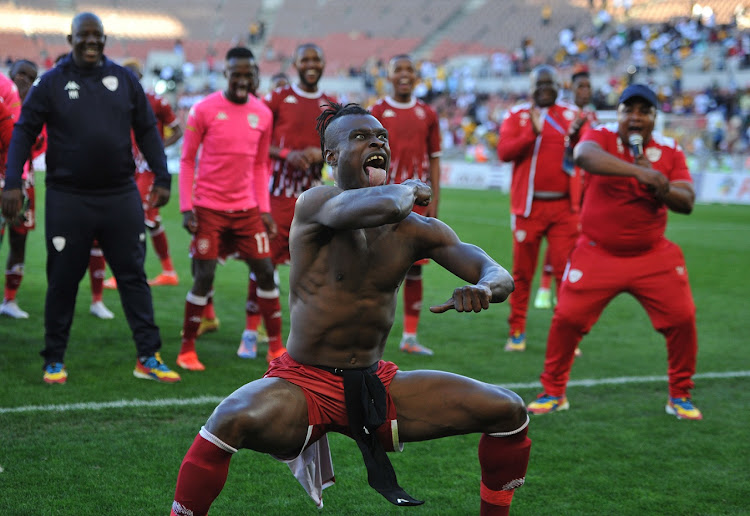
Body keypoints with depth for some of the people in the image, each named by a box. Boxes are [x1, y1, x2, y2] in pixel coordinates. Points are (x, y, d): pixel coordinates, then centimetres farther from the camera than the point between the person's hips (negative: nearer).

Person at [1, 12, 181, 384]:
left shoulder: (124, 80, 8)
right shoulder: (51, 83, 1)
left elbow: (147, 130, 12)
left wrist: (161, 178, 6)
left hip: (121, 196, 2)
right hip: (68, 198, -2)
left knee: (133, 276, 4)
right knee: (62, 281, 4)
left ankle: (148, 358, 9)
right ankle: (54, 360, 16)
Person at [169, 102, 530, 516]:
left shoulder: (414, 230, 3)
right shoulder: (316, 203, -14)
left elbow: (500, 277, -2)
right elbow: (381, 206, -35)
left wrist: (483, 288, -26)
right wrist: (409, 190, -13)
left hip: (377, 385, 6)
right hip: (304, 383, -5)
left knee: (508, 412, 1)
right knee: (232, 420, -37)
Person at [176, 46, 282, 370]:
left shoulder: (262, 114, 7)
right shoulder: (204, 110, -6)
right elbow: (187, 160, -2)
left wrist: (265, 209, 9)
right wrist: (186, 207, -9)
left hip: (246, 209, 4)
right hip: (208, 209, -4)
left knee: (265, 272, 2)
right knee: (204, 277, -6)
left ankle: (276, 347, 14)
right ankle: (187, 350, 8)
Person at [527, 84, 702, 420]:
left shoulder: (670, 151, 1)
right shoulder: (601, 137, -10)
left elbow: (687, 203, -5)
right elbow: (584, 156, -35)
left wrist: (662, 189, -26)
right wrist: (638, 171, -46)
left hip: (653, 257, 2)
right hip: (598, 253, -2)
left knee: (683, 319, -4)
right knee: (567, 318, -5)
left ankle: (680, 396, 16)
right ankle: (553, 393, 15)